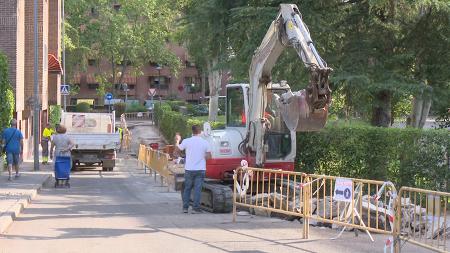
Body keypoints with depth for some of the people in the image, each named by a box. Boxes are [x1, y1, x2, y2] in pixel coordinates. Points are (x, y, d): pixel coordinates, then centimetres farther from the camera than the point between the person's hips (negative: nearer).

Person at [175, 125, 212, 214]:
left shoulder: (186, 141, -6)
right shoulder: (205, 143, -4)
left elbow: (178, 148, 9)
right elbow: (209, 157, -3)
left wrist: (177, 141, 27)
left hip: (189, 169, 1)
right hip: (200, 169, -1)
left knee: (187, 188, 12)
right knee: (197, 189, 1)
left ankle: (185, 207, 14)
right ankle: (195, 208, -2)